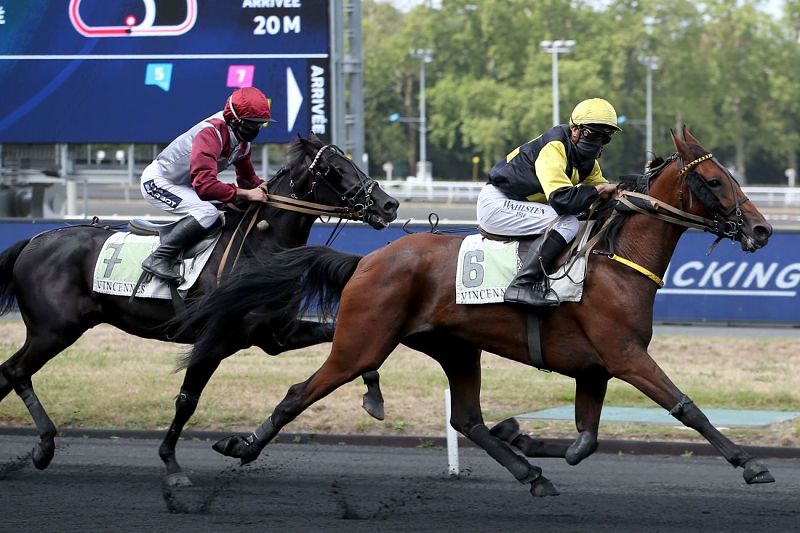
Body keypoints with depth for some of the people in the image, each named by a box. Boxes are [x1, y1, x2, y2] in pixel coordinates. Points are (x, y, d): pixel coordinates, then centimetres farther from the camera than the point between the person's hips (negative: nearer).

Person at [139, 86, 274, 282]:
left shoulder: (243, 142, -1)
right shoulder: (211, 133, -31)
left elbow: (248, 178, 13)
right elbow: (204, 184, -40)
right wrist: (246, 194, -38)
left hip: (183, 186, 10)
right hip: (158, 181, -10)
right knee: (207, 212, -29)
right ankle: (158, 259, -26)